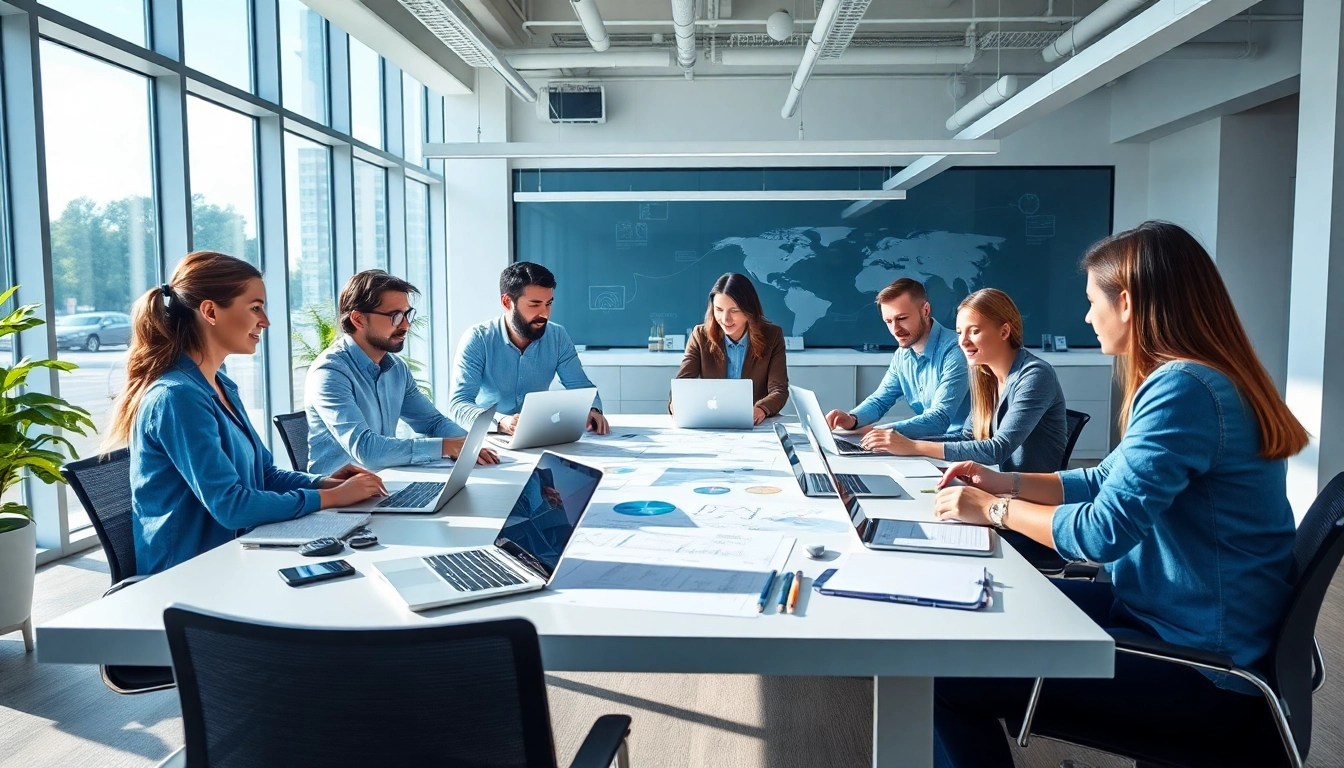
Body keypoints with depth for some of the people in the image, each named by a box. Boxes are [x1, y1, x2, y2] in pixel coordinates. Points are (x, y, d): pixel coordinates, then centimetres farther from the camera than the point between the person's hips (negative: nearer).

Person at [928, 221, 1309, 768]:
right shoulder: (1191, 378, 11)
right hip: (1171, 614, 11)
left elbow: (1103, 531, -25)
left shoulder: (1182, 388, -23)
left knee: (946, 675, -14)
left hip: (1201, 670, -11)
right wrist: (1005, 483, 8)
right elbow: (1109, 482, 18)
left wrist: (995, 510, -12)